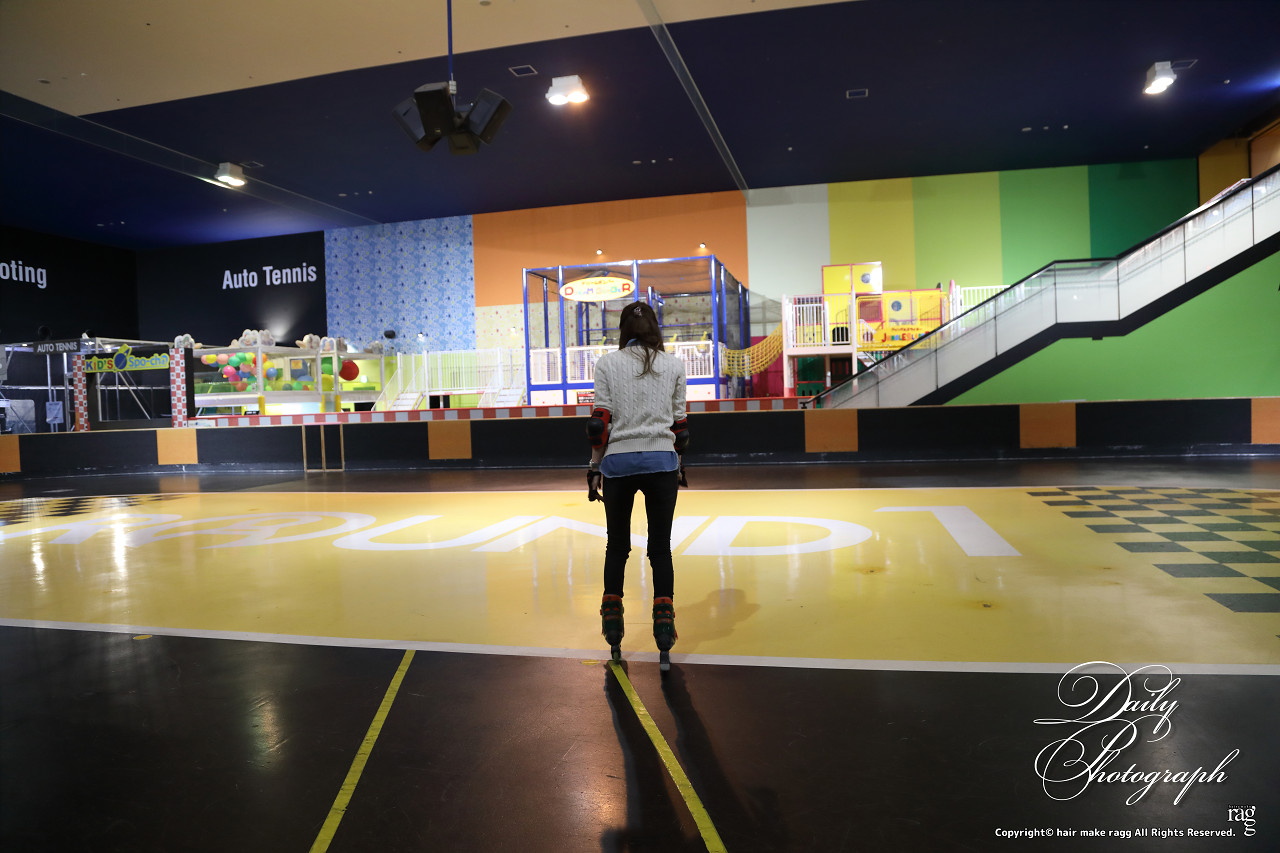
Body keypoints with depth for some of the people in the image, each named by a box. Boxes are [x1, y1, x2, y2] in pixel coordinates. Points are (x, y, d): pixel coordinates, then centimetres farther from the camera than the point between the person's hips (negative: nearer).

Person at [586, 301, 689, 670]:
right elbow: (678, 423, 6)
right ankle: (664, 625, 1)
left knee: (617, 545, 14)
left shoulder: (607, 363, 0)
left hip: (618, 462, 0)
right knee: (660, 547, 6)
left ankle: (612, 625, 20)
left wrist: (595, 467, 3)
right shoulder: (674, 364, 4)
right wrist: (678, 462, 18)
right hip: (661, 461, 0)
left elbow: (599, 423, -4)